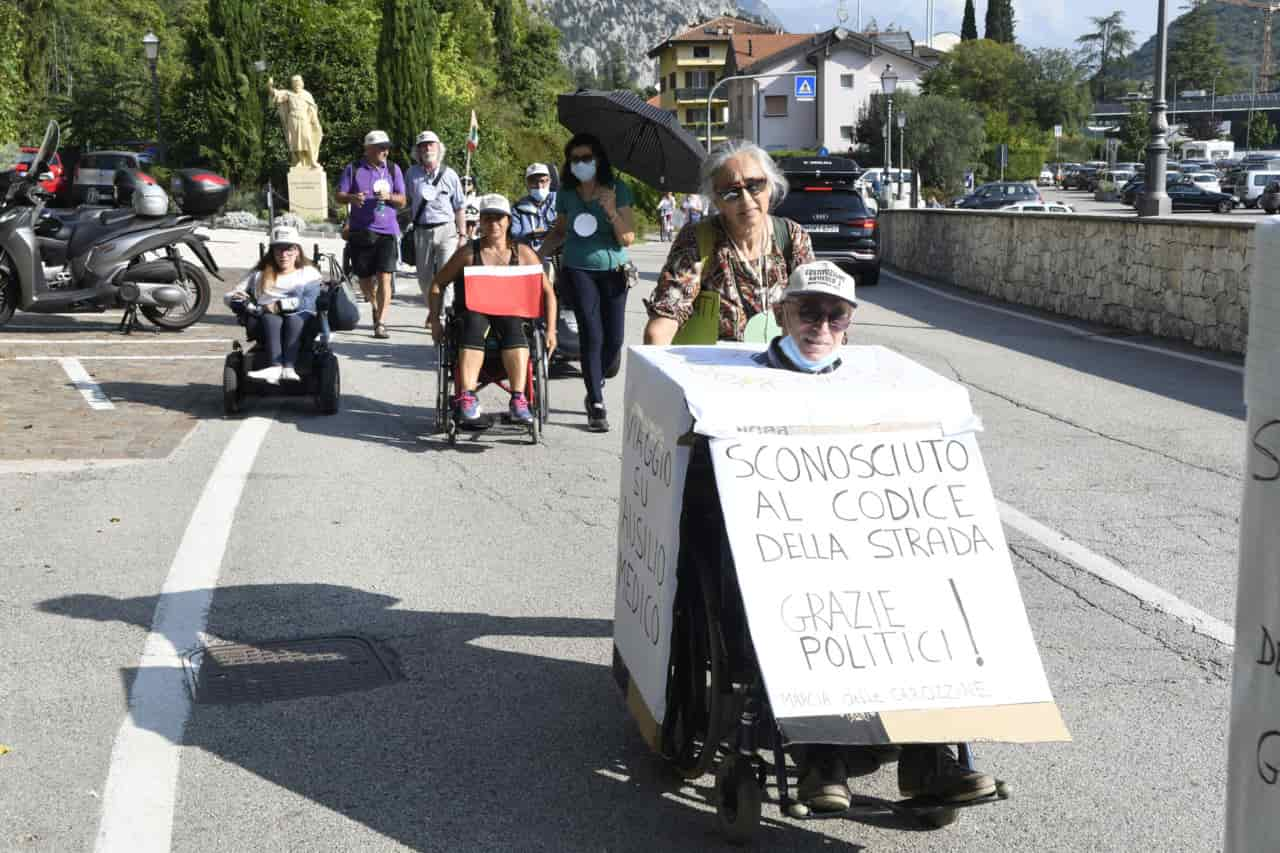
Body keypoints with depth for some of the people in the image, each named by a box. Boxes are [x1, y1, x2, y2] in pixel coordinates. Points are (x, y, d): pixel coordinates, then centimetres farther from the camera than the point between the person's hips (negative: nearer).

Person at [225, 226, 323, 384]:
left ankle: (288, 367, -55)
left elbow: (308, 302, 1)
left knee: (295, 318, -35)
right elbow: (229, 296, 17)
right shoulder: (260, 274, 27)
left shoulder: (309, 273, 20)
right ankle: (276, 366, -54)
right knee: (271, 318, -34)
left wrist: (279, 305, -11)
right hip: (265, 324, 1)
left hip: (300, 322, -1)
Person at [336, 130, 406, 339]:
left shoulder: (393, 170, 8)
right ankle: (375, 307, 40)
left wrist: (389, 197, -16)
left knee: (384, 277, -12)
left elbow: (402, 201, 6)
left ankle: (381, 324, -13)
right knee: (364, 277, 10)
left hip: (387, 231, -1)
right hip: (360, 232, 1)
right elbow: (338, 196, 3)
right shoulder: (353, 169, 4)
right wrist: (352, 198, -19)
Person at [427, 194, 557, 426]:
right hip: (472, 310, 0)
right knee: (475, 325, -38)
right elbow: (438, 283, 12)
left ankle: (518, 399, -47)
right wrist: (435, 319, 1)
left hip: (510, 311, 1)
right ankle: (467, 398, -50)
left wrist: (550, 328, 0)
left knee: (513, 326, -37)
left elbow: (547, 291, 11)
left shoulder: (523, 254, 8)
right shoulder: (468, 253, 7)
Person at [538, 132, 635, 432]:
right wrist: (540, 253, 6)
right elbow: (559, 231, 19)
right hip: (579, 270, 0)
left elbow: (628, 239, -8)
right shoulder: (566, 193, 3)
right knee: (592, 335, -9)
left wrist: (612, 213, -23)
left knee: (614, 338, 0)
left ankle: (595, 381, 30)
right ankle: (596, 406, -4)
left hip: (613, 269, 0)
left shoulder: (618, 190, -4)